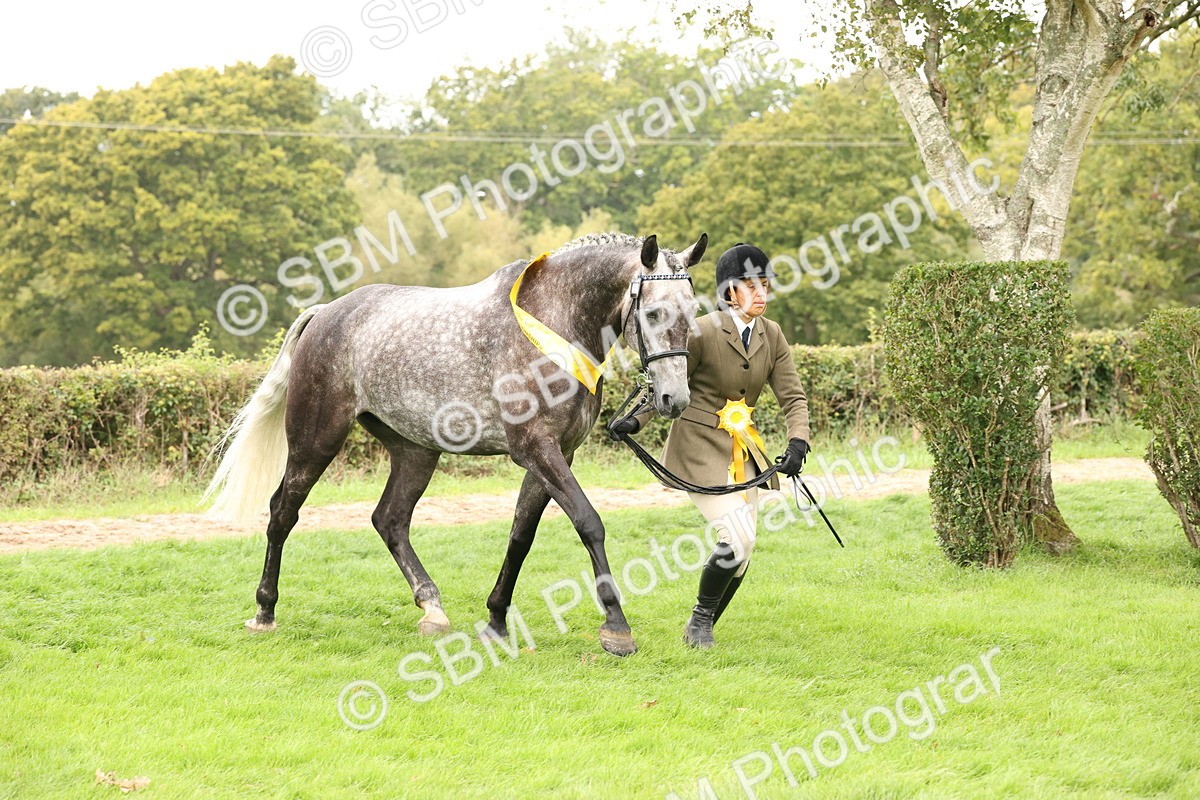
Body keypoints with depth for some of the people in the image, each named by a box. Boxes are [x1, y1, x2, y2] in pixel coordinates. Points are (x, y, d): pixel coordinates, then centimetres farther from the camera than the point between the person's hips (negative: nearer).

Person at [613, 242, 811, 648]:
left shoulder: (771, 335, 4)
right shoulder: (703, 331, -12)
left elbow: (792, 396, 3)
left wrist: (797, 442, -13)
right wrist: (636, 420, -17)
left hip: (744, 450, 6)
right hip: (701, 447, -6)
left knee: (743, 550, 3)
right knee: (736, 537, -18)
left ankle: (702, 629, 20)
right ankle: (700, 620, 4)